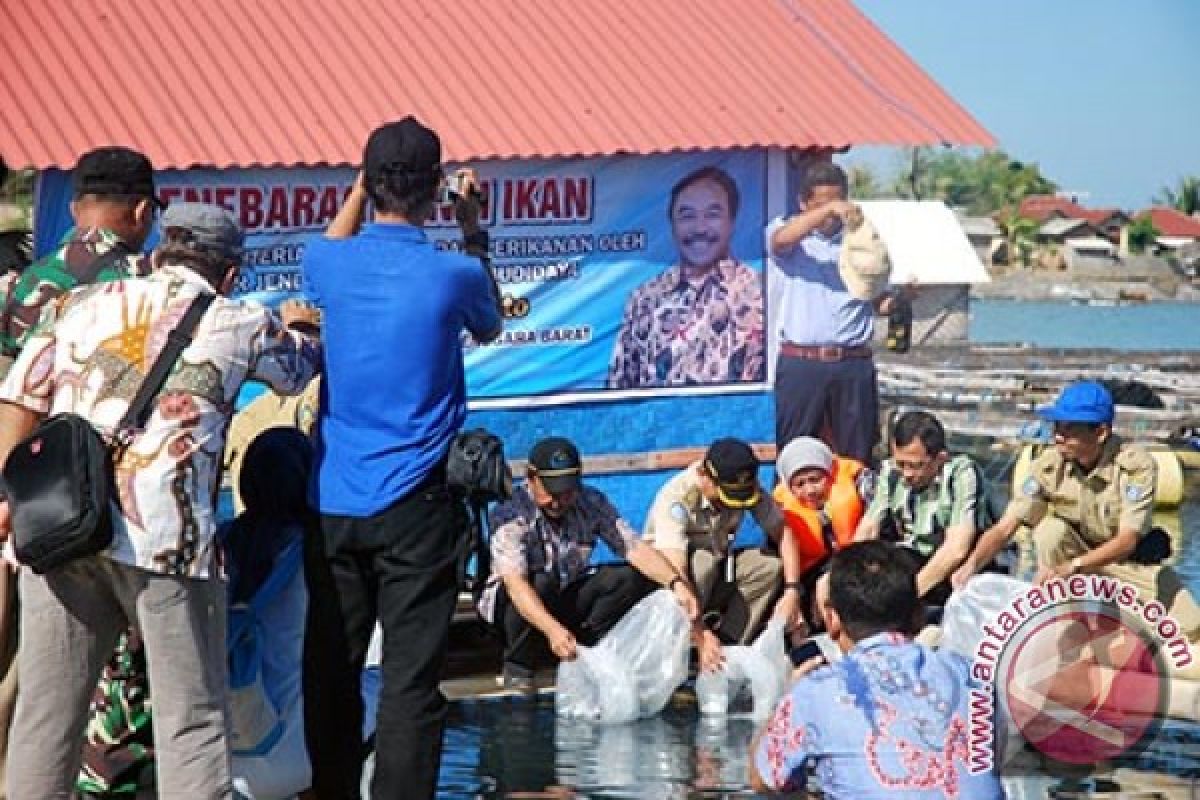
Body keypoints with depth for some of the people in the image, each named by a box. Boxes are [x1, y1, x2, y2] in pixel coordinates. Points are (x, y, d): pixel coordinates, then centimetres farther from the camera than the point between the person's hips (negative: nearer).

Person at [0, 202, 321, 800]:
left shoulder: (85, 303, 18)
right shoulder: (241, 324, 11)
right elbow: (300, 367, 31)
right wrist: (296, 325, 51)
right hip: (166, 537, -3)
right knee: (192, 719, 2)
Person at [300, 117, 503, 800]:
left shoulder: (333, 264, -1)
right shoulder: (454, 274, -9)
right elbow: (490, 328, 16)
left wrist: (361, 188, 28)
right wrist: (475, 235, 21)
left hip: (333, 502, 4)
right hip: (416, 505, -4)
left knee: (331, 673, 11)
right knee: (412, 683, -3)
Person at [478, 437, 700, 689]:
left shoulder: (592, 503, -9)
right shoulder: (510, 514, -24)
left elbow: (635, 548, -17)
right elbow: (514, 582, -38)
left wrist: (676, 583, -36)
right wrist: (552, 629, -53)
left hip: (567, 600, 4)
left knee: (631, 577, -17)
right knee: (541, 581, -37)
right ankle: (517, 668, -15)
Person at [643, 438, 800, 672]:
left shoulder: (748, 487, -17)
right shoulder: (676, 498, -32)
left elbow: (782, 532, -14)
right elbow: (675, 571, -41)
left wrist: (792, 591, -29)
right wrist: (701, 634, -51)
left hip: (718, 566, 5)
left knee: (773, 566, -21)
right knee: (701, 565, -37)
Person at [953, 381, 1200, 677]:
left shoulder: (1137, 465, -25)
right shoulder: (1050, 466, -19)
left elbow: (1126, 541, -30)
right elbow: (1004, 528, -21)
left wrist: (1070, 567, -44)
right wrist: (972, 564, -40)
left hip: (1131, 561, -1)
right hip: (1077, 553, 1)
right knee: (1050, 528, -32)